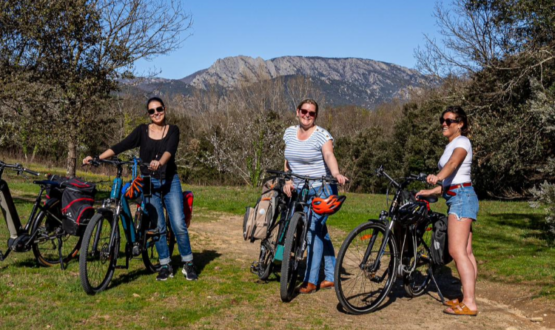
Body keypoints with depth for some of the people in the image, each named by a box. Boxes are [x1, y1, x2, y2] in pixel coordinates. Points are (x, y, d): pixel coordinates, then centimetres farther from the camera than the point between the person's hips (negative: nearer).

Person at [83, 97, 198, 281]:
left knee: (179, 225, -8)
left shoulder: (172, 130, 1)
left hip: (170, 181, -1)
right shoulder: (142, 131, 3)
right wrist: (96, 158, -18)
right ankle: (165, 266, 13)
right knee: (158, 226, 2)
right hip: (149, 183, 1)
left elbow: (170, 150, -18)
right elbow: (121, 146, -6)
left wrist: (160, 162, -40)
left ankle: (188, 264, 6)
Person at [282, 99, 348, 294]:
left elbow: (329, 155, -28)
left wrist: (336, 174, -46)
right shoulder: (290, 133, 8)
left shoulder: (322, 135, -11)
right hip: (301, 191, 6)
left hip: (321, 190, -6)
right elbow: (288, 160, 14)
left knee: (314, 232, -10)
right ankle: (331, 276, 21)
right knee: (321, 233, 12)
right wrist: (288, 181, 0)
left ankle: (311, 281, -2)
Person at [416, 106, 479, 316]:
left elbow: (453, 163, -30)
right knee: (466, 252, 10)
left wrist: (437, 177, -47)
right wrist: (431, 191, 17)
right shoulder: (451, 145, 21)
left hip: (462, 197, -10)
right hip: (457, 199, 10)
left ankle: (469, 304, -17)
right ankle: (467, 299, 13)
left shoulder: (461, 142, -7)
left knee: (457, 251, -16)